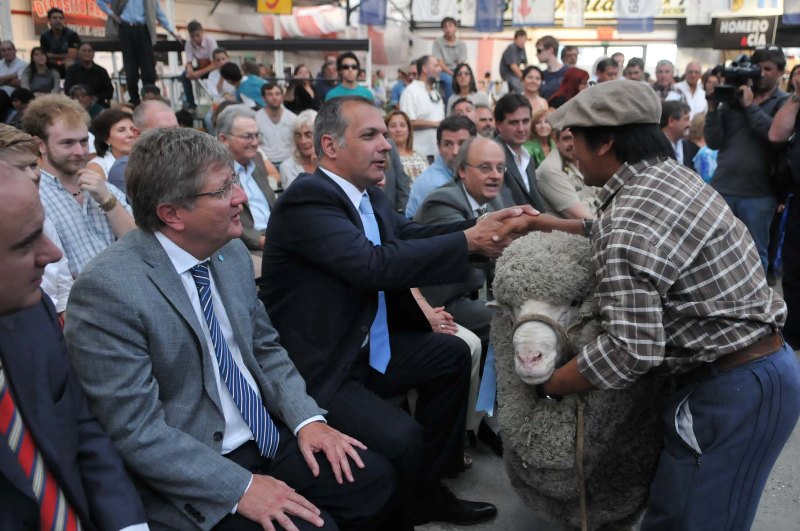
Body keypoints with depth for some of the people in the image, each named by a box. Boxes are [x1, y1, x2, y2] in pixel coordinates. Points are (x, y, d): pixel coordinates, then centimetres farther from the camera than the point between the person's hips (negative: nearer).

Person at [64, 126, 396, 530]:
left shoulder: (232, 253, 0)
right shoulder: (108, 290, -21)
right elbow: (135, 430, -20)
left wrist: (307, 418, -3)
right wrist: (241, 487, -21)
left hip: (269, 436, 6)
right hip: (194, 474, -6)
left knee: (376, 479, -3)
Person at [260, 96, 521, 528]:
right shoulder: (307, 198, -21)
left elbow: (413, 235, 11)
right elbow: (376, 264, -31)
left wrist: (482, 224, -6)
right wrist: (468, 242, -24)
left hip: (365, 346, 10)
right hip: (315, 370, -10)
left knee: (452, 354, 10)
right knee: (403, 438, -24)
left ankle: (429, 488, 21)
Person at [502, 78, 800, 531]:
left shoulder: (630, 219, -24)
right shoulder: (672, 172, 6)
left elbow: (631, 351, -26)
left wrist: (547, 386, -10)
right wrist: (543, 223, 25)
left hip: (737, 389, -9)